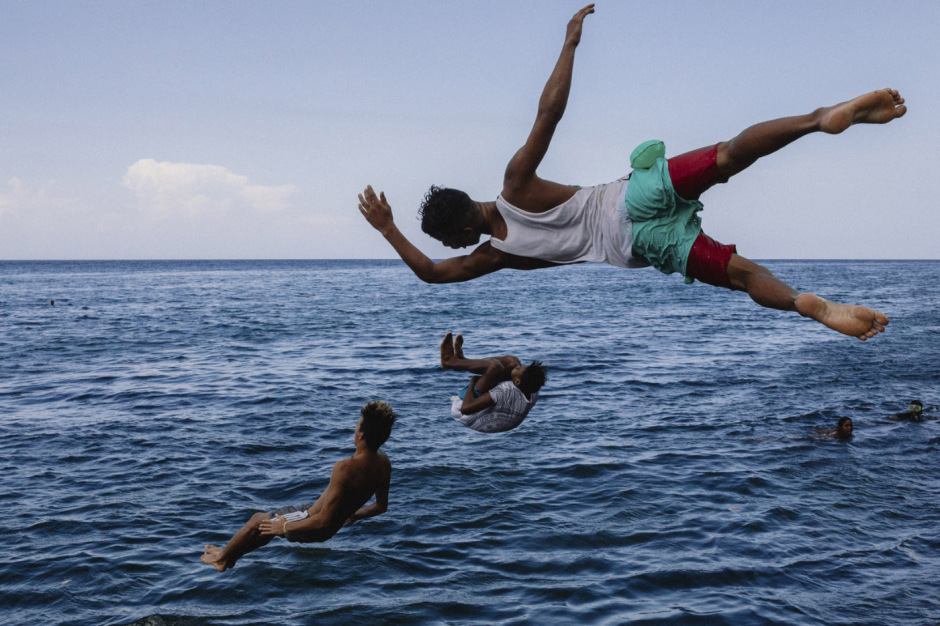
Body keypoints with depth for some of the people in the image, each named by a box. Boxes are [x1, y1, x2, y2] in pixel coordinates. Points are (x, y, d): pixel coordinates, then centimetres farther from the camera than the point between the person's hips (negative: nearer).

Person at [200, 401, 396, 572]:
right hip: (332, 529, 7)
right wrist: (352, 516, 21)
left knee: (257, 520, 17)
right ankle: (231, 555, 46)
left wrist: (285, 526, -17)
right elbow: (381, 506, 3)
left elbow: (323, 520, -31)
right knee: (273, 520, 28)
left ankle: (222, 558, 41)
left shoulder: (345, 468, -35)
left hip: (313, 528, -7)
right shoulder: (383, 463, -13)